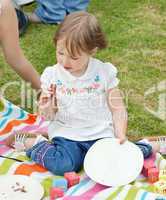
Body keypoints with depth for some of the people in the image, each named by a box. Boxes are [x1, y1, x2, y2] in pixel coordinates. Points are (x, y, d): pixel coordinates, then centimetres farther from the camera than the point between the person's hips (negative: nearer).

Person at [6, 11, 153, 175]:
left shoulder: (105, 72, -4)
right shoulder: (52, 75, -2)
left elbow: (117, 108, -1)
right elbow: (50, 116, 3)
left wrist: (121, 135, -16)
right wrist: (47, 110, -21)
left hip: (101, 134, 0)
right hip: (67, 135, 0)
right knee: (62, 165, -27)